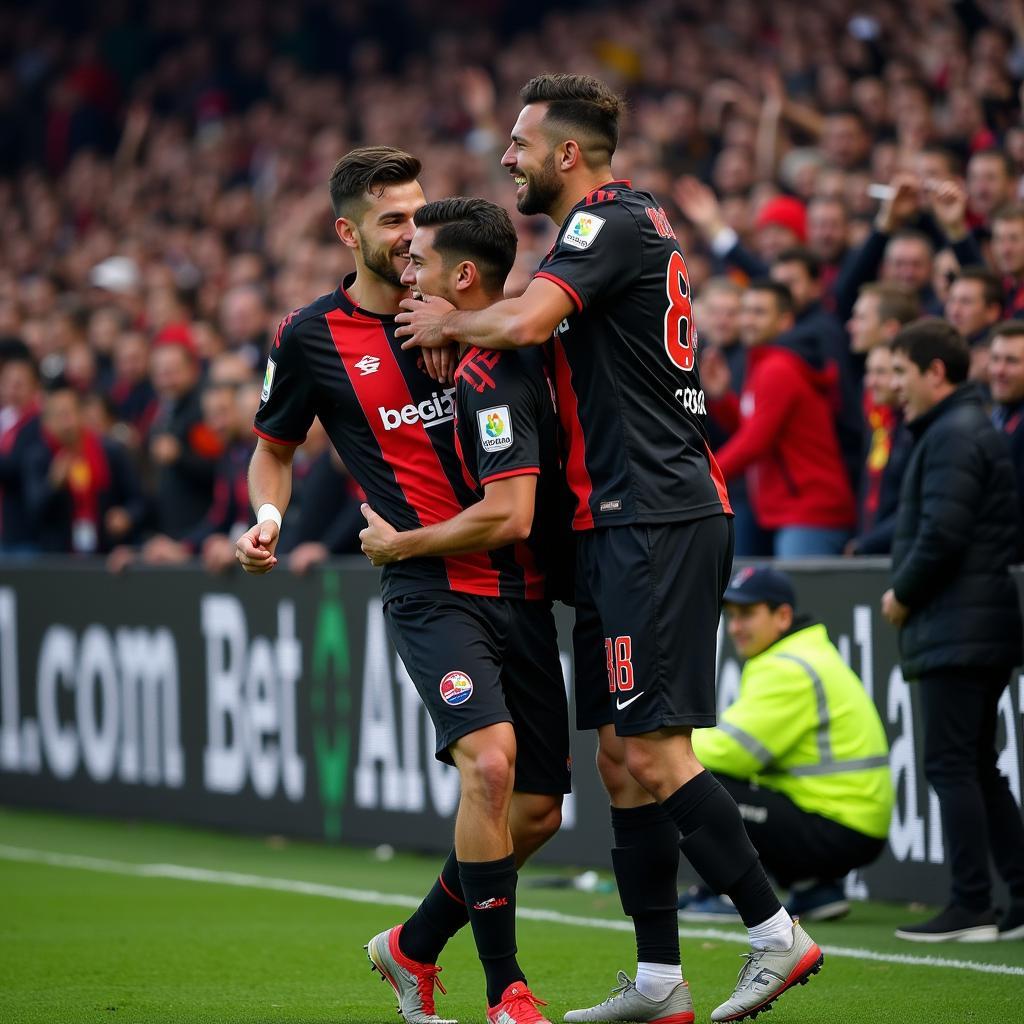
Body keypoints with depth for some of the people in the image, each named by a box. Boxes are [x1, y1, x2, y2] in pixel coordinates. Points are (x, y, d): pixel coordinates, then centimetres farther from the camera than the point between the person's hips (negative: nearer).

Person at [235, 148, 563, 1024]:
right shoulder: (310, 338, 0)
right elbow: (274, 447, 15)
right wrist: (267, 515, -4)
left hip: (519, 581, 5)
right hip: (429, 588, -5)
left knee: (538, 810, 5)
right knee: (490, 763, -27)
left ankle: (413, 948, 29)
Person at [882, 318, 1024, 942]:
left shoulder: (952, 435, -12)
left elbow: (941, 534, -21)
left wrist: (902, 595, -7)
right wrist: (910, 592, 12)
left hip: (956, 631, -10)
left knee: (952, 767, -7)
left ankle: (972, 908, -7)